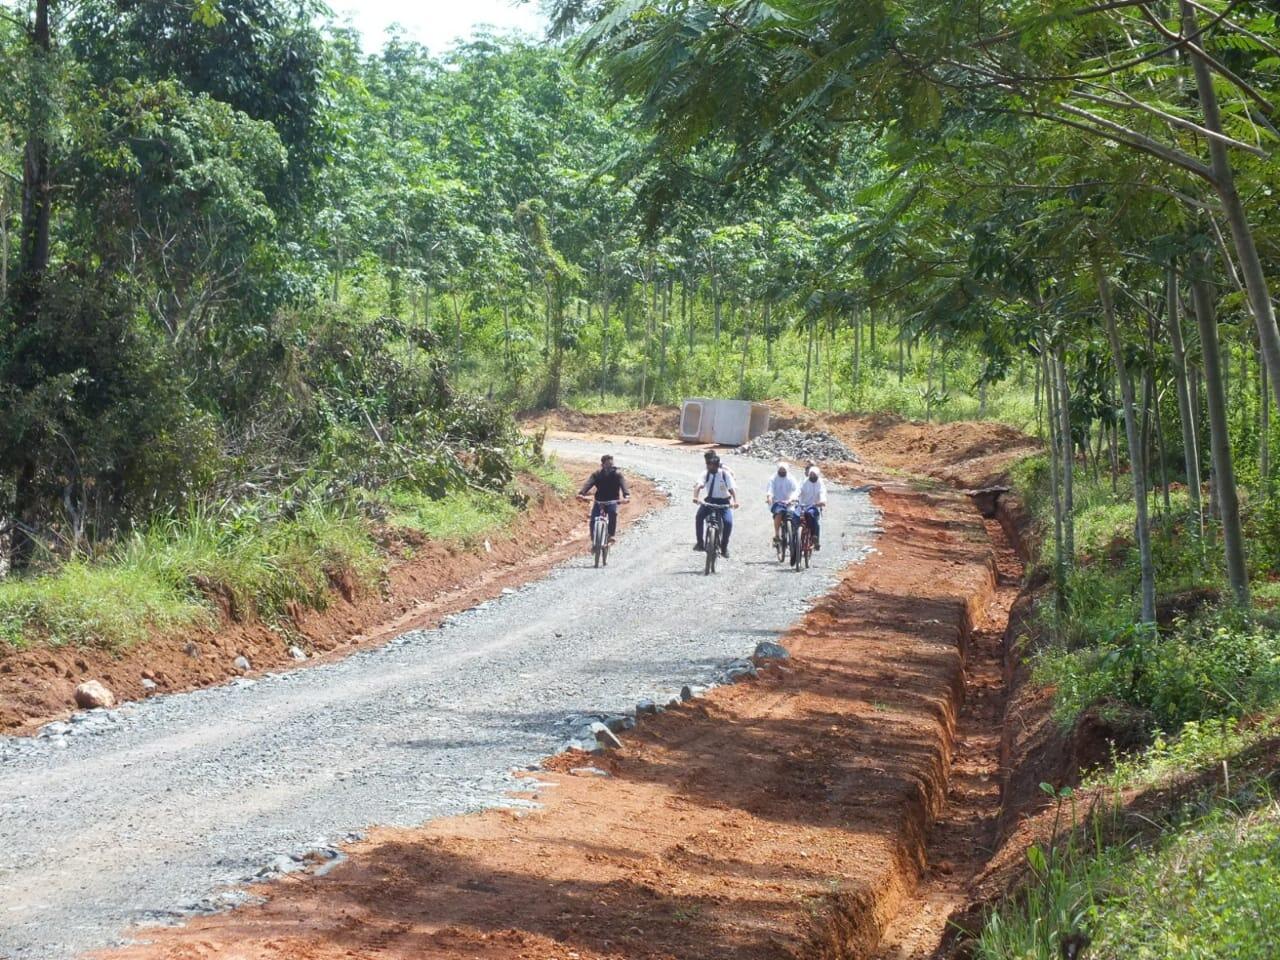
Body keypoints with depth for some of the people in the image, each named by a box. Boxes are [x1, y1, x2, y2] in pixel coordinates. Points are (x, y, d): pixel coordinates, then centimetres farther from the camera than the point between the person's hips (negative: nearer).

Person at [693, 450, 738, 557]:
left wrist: (735, 501, -36)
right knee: (699, 516, -25)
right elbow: (699, 486, -21)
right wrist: (696, 497, -40)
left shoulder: (725, 474, -11)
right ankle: (700, 542, -12)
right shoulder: (706, 474, -6)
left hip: (724, 502, -2)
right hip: (710, 501, 2)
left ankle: (724, 547, -6)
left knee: (728, 522, -24)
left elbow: (732, 489, -19)